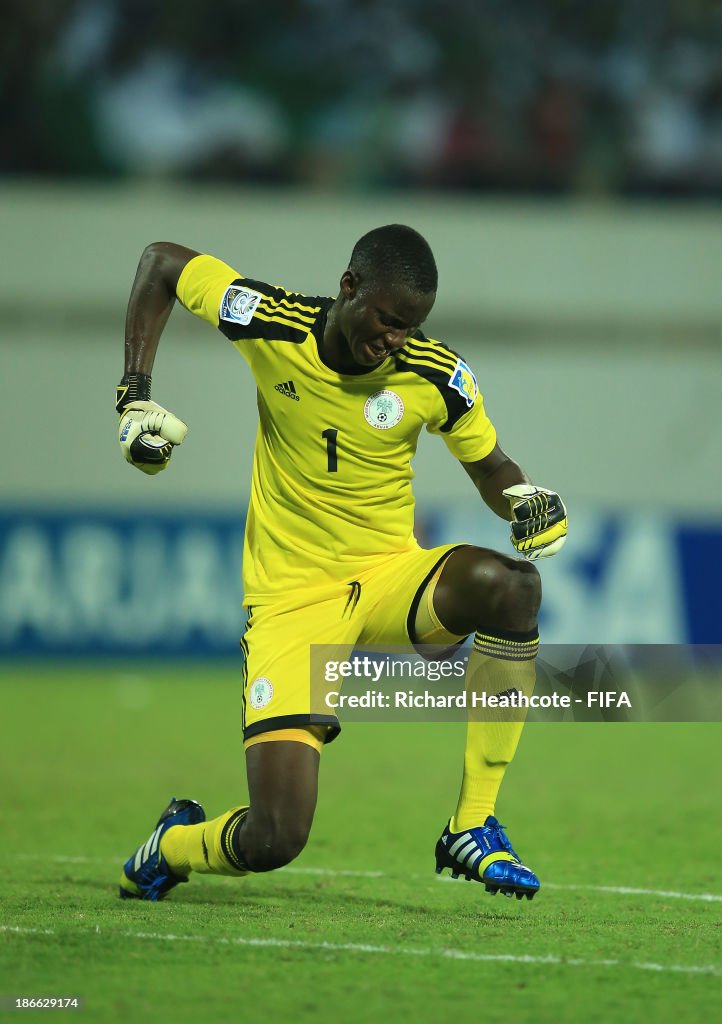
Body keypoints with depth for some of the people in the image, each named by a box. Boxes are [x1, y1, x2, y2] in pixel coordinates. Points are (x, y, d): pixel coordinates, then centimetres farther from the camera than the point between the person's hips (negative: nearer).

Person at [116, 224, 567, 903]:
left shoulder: (435, 375, -10)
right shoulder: (269, 323, -12)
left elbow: (490, 468, 7)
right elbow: (161, 261, 5)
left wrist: (524, 499, -18)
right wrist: (135, 393, -3)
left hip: (390, 576, 2)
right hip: (291, 599, -2)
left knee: (509, 585, -33)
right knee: (270, 842, -17)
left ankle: (472, 830, -20)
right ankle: (172, 847, 23)